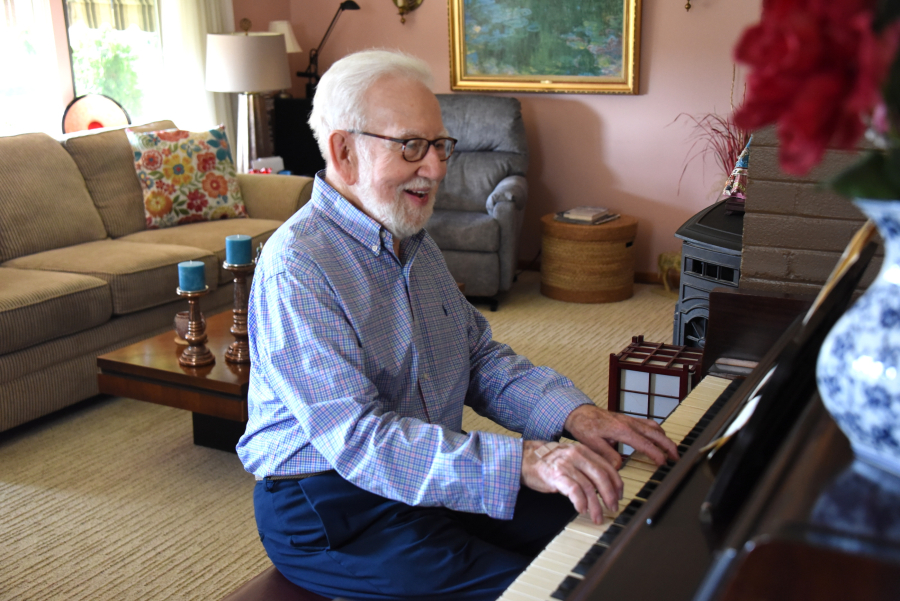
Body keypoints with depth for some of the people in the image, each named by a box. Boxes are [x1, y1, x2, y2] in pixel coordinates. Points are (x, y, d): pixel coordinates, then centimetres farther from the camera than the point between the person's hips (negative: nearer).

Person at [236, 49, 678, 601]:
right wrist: (523, 461, -39)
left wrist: (575, 414, -7)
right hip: (328, 514, -8)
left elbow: (481, 357, 11)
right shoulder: (295, 269, -21)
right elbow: (357, 440, -29)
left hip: (438, 472, 8)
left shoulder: (413, 241, 10)